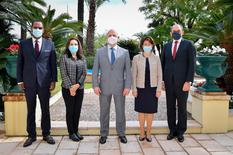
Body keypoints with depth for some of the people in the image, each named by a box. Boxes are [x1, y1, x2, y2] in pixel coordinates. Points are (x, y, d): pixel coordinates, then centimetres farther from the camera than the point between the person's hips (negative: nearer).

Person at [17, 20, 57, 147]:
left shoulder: (49, 44, 5)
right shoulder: (23, 44, 6)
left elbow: (53, 64, 3)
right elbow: (20, 63, 5)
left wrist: (53, 80, -2)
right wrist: (20, 81, 0)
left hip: (44, 82, 0)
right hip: (29, 82, 1)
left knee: (45, 109, 8)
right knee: (30, 110, 8)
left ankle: (46, 134, 21)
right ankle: (31, 135, 21)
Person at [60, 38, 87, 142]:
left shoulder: (82, 58, 10)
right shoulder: (64, 57, 0)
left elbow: (84, 73, 3)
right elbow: (63, 74, -7)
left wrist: (77, 85, -11)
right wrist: (70, 87, -13)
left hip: (79, 88, 3)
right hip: (67, 89, -3)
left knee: (77, 110, 8)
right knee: (70, 110, 4)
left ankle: (76, 131, 22)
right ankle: (71, 133, 15)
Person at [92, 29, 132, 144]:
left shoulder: (124, 52, 3)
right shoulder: (100, 51, 4)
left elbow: (128, 71, 0)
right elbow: (95, 70, 2)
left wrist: (127, 86, -7)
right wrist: (95, 85, -7)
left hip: (119, 87, 0)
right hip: (104, 87, 1)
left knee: (120, 111, 10)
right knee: (104, 112, 10)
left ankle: (121, 134, 26)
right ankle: (104, 134, 25)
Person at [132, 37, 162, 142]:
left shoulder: (156, 58, 1)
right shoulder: (136, 58, -1)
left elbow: (159, 75, 2)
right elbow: (133, 75, 0)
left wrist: (159, 89, -3)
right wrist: (134, 89, -4)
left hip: (152, 89, 1)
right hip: (141, 88, 0)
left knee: (150, 111, 7)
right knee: (141, 111, 8)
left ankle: (149, 133, 22)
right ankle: (142, 132, 22)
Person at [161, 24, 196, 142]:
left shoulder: (188, 45, 0)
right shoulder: (167, 46, 10)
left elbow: (191, 64, -6)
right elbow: (163, 64, 11)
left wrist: (188, 81, -13)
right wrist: (162, 80, 4)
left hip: (182, 82, -3)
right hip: (169, 82, 3)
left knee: (182, 108, 8)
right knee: (170, 107, 9)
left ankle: (180, 132, 23)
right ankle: (172, 130, 23)